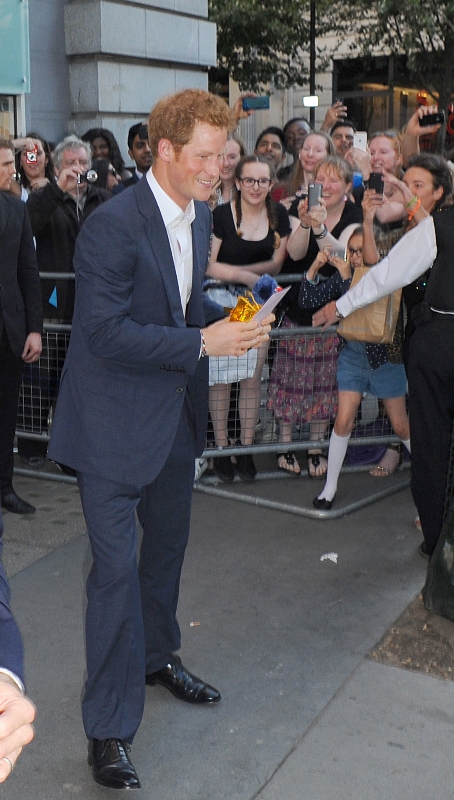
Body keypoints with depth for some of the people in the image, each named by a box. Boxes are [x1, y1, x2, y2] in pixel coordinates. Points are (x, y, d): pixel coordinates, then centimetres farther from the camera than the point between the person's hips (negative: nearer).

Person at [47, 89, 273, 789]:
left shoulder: (199, 215, 4)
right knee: (116, 566, -5)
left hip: (176, 413, 9)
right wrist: (202, 342, -26)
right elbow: (106, 332, -26)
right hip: (114, 422, -8)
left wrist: (229, 320, -3)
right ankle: (108, 728, 8)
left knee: (168, 542, 23)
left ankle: (158, 657, 47)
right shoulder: (112, 226, -22)